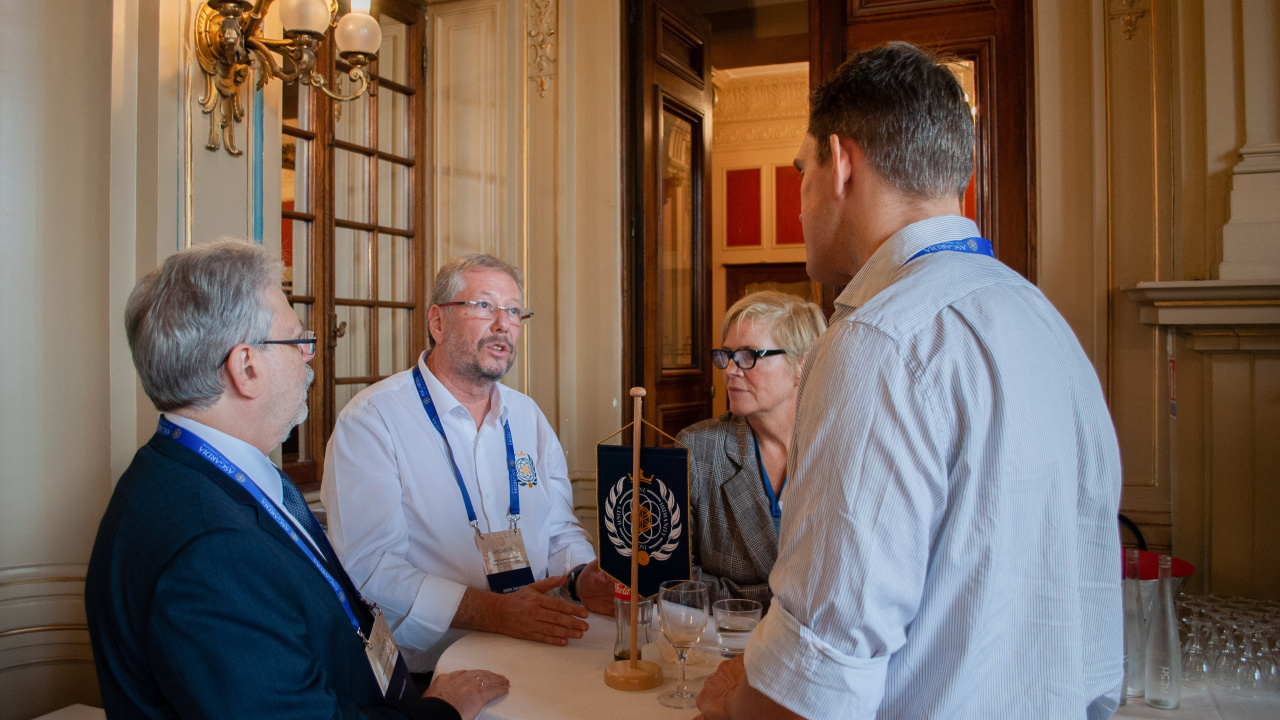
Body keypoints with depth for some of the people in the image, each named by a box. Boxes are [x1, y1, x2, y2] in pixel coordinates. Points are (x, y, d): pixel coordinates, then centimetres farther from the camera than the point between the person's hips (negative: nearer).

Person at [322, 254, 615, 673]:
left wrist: (582, 577, -5)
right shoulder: (369, 419, -7)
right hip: (424, 674, -5)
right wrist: (490, 611, -26)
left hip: (536, 656, 6)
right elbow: (367, 566, -16)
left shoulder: (529, 417, 15)